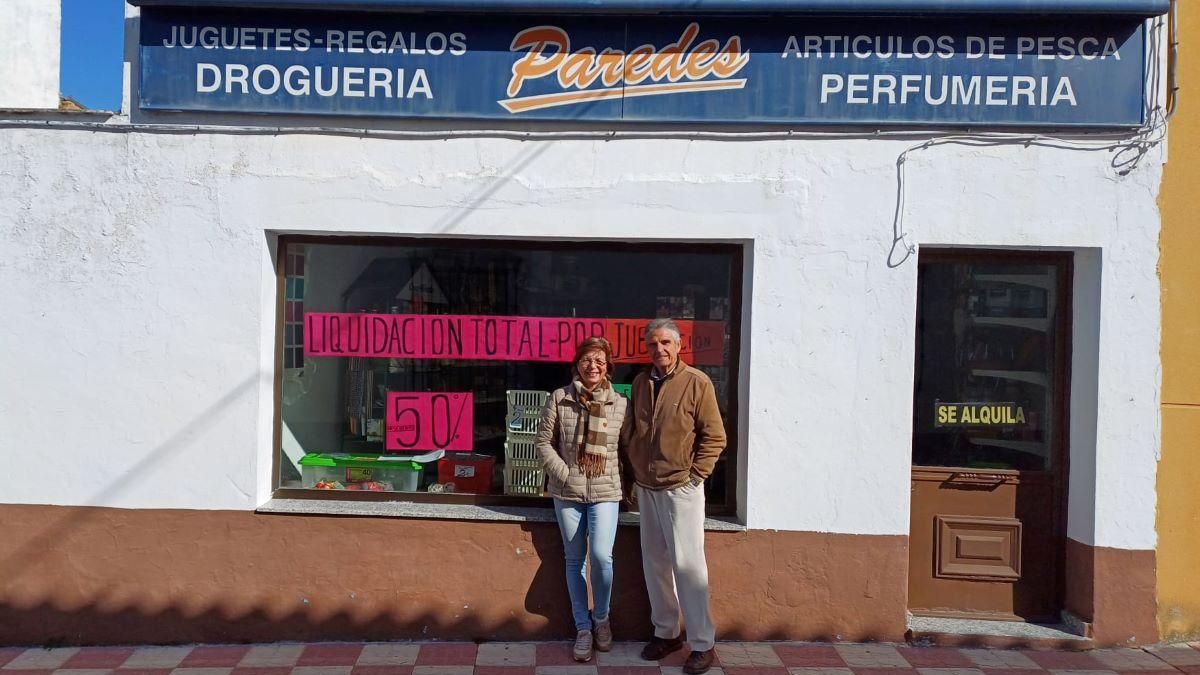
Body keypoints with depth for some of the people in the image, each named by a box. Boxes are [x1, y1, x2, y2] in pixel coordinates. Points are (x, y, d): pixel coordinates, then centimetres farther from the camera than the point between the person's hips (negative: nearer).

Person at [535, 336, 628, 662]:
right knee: (574, 561, 10)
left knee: (602, 556, -12)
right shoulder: (558, 399, -1)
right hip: (567, 492, 1)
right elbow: (544, 442, 0)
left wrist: (622, 481, -4)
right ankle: (582, 628, 24)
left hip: (605, 492, -1)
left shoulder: (620, 403, 0)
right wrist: (565, 475, -7)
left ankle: (601, 618, 16)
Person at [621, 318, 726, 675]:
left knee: (687, 564, -4)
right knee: (655, 563, 12)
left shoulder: (697, 383, -9)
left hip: (681, 489, -5)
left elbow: (715, 436, -7)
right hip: (646, 489, 5)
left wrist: (694, 475, -9)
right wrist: (634, 474, 11)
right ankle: (666, 632, 27)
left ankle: (702, 644, 8)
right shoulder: (640, 382, 7)